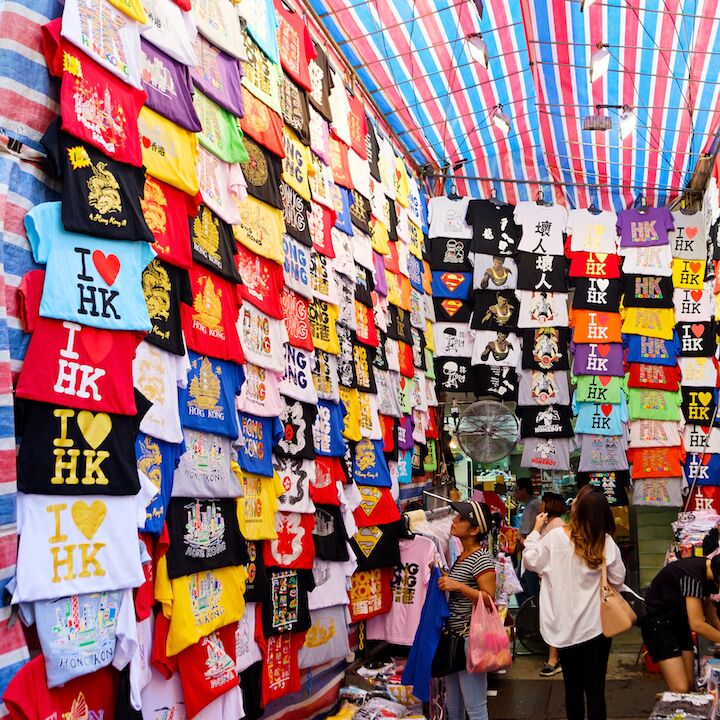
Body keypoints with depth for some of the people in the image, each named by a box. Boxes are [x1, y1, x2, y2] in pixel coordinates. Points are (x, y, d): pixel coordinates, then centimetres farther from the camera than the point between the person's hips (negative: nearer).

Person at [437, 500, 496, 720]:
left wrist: (458, 586, -28)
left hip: (470, 639, -9)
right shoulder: (461, 555, 11)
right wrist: (444, 579, 9)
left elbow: (489, 599, -22)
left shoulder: (481, 559, -15)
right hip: (453, 636, 9)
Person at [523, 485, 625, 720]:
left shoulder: (554, 537, -13)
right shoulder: (606, 542, -11)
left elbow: (531, 561, 1)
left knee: (573, 687, 15)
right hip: (596, 626, 0)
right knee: (595, 688, 8)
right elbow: (618, 579, -1)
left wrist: (536, 530, 13)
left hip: (565, 628, 0)